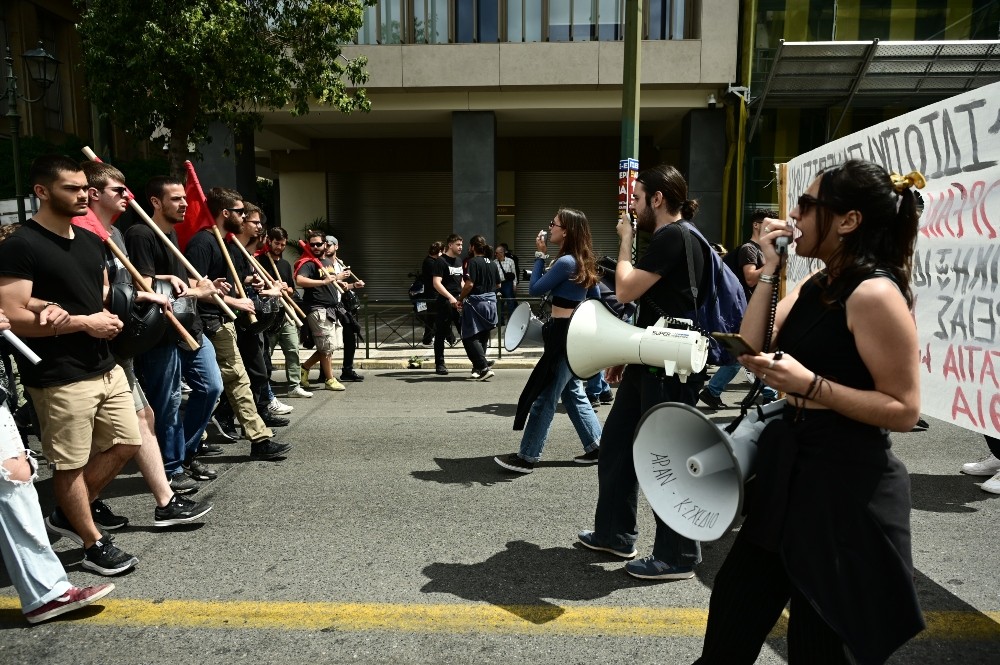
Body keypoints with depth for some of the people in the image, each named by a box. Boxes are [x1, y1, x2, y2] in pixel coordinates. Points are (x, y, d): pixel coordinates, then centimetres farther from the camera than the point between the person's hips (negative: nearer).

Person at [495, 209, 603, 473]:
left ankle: (527, 457, 6)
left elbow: (535, 289, -12)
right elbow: (595, 298, 17)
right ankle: (596, 446, 23)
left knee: (544, 396, -3)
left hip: (564, 333, -10)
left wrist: (540, 255, -6)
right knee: (573, 392, 18)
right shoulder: (584, 261, 10)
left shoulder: (565, 262, -18)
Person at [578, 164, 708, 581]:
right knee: (615, 444, 16)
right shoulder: (666, 238, 18)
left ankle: (678, 556, 16)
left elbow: (625, 290, -17)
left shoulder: (675, 236, -15)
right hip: (651, 364, 11)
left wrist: (626, 240, -4)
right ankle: (614, 533, 30)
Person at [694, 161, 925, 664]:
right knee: (736, 605, 21)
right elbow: (750, 352, 1)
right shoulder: (815, 286, 8)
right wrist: (769, 270, -4)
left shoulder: (874, 294, -19)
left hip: (846, 483, -8)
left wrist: (811, 384, -27)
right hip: (791, 463, 9)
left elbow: (905, 410, -19)